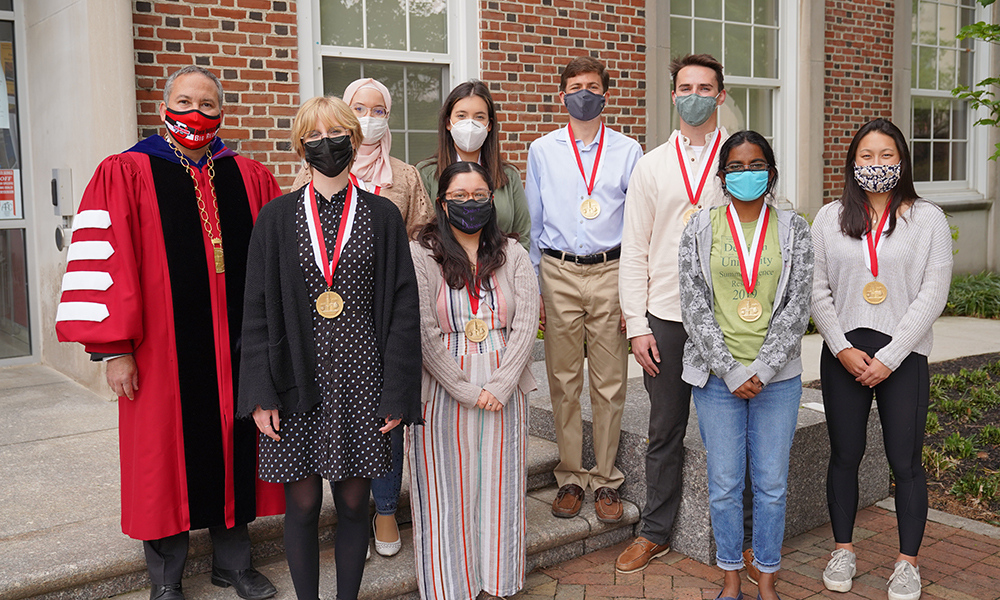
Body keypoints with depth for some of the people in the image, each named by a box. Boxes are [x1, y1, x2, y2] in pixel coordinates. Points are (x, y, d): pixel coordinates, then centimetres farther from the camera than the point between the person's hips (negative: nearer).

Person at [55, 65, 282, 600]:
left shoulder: (251, 178, 8)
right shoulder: (125, 174, -1)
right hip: (163, 350, -3)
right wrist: (114, 348, -11)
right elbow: (103, 259, -7)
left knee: (234, 451, 12)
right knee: (164, 459, 7)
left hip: (236, 351, 3)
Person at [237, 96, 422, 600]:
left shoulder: (382, 216, 3)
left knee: (354, 502, 9)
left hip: (360, 380, 0)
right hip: (298, 382, 0)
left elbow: (403, 308, 2)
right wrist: (261, 393, -6)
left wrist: (397, 392, -4)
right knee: (302, 504, 6)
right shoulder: (277, 218, 3)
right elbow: (258, 310, 2)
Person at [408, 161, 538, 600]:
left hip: (504, 391, 3)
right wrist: (466, 390, -13)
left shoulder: (512, 254, 7)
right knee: (448, 491, 4)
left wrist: (499, 385, -11)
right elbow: (425, 334, -10)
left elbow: (527, 324, -1)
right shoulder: (419, 255, -4)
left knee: (500, 487, 8)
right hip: (444, 390, -3)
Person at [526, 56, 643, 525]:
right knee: (564, 381, 4)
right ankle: (570, 478, 17)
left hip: (610, 272, 0)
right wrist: (533, 289, 5)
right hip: (559, 273, 1)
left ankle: (605, 480, 16)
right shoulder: (542, 150, 10)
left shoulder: (627, 151, 8)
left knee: (610, 383, 3)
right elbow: (532, 222, 11)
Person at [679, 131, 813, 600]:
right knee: (724, 484, 6)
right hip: (717, 376, 0)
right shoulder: (700, 230, 1)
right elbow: (694, 307, -4)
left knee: (772, 483, 7)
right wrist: (731, 371, -11)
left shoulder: (793, 229, 3)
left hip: (777, 377, 1)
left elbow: (797, 307, -3)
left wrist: (762, 371, -12)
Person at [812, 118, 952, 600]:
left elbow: (933, 293, -4)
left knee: (905, 462, 2)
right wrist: (843, 348, -7)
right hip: (844, 353, 2)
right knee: (844, 456, 9)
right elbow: (817, 290, 4)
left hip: (903, 355, -1)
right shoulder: (830, 217, 7)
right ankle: (843, 551, 25)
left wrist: (889, 357, -11)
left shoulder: (927, 218, 1)